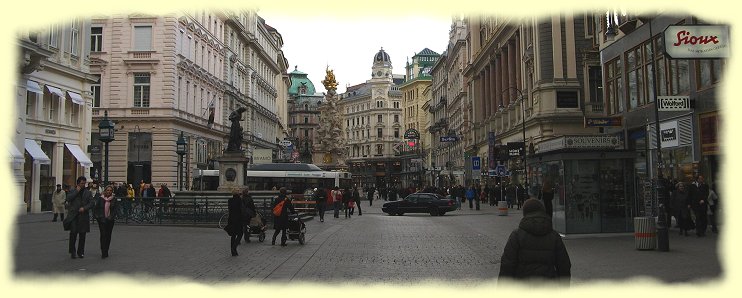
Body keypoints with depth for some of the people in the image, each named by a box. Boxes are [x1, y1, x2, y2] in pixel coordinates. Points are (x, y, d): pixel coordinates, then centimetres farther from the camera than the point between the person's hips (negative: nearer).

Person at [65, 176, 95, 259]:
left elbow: (92, 202, 3)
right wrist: (76, 191, -9)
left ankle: (81, 252, 14)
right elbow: (68, 198, -9)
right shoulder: (73, 191, 8)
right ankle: (72, 251, 7)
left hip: (83, 216, 1)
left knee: (82, 234, 5)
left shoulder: (88, 192, 10)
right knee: (73, 233, -4)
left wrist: (84, 208, -11)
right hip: (73, 215, -1)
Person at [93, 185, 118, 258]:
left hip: (110, 219, 2)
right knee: (103, 235, -11)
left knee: (108, 235, 7)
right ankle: (103, 253, -12)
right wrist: (96, 216, -5)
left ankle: (105, 252, 19)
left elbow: (115, 209, 3)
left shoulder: (114, 199, 4)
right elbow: (95, 208, 4)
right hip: (102, 219, -2)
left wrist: (112, 216, -9)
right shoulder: (100, 198, 0)